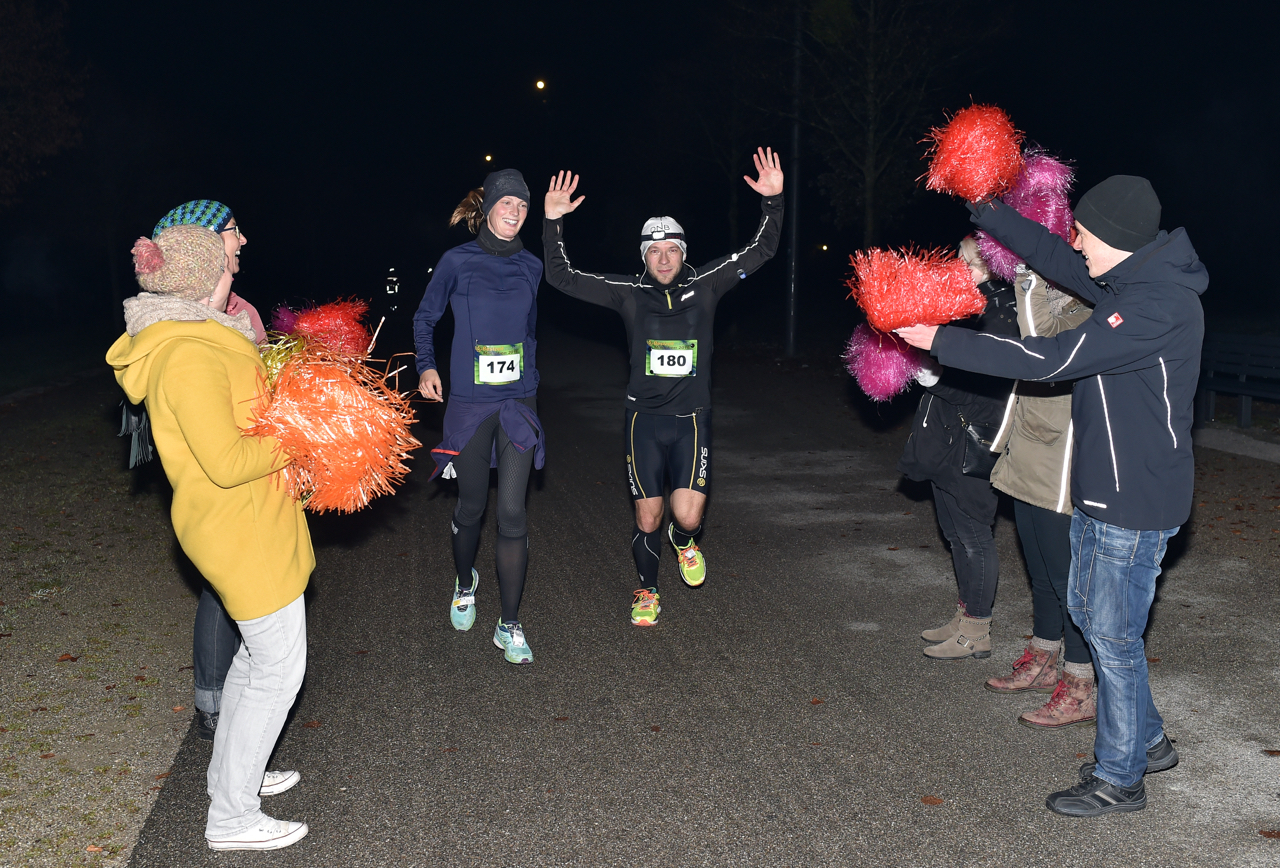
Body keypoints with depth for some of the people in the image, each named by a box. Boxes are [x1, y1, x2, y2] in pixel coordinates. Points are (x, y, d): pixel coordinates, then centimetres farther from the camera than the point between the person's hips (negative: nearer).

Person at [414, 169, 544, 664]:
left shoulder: (530, 266, 7)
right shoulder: (457, 261, -2)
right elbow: (425, 318, 9)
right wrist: (426, 367, -3)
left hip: (518, 404, 2)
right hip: (469, 404, -1)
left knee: (512, 512, -5)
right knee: (471, 507, 10)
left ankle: (509, 626, 4)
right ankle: (465, 583, 41)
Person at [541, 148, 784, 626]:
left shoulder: (705, 284, 2)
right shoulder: (630, 292, 1)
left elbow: (760, 250, 3)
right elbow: (563, 278, 1)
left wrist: (773, 200, -10)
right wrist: (553, 222, -9)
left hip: (692, 419, 0)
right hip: (644, 420, 0)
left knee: (687, 517, -12)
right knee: (647, 520, 7)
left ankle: (684, 543, 27)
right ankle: (647, 592, 32)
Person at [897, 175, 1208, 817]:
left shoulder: (1159, 306, -25)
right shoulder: (1132, 281, 5)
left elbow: (1052, 358, -27)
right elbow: (1053, 257, 16)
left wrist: (943, 342, -23)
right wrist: (985, 209, 12)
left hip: (1135, 501, -10)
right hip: (1102, 488, 10)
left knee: (1113, 634, 1)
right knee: (1086, 609, 19)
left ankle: (1119, 779, 18)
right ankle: (1147, 741, 35)